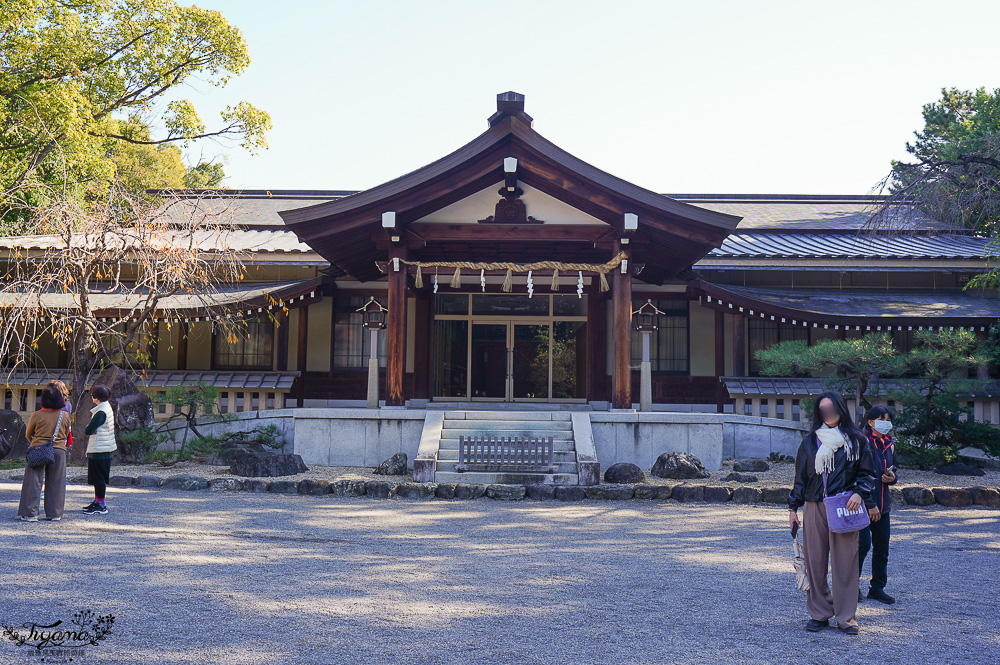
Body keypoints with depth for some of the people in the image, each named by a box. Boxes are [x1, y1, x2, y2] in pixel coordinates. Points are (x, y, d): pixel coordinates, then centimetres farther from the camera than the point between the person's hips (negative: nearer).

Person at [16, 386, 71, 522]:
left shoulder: (36, 416, -6)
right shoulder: (65, 416, 2)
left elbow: (28, 435, 7)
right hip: (59, 451, 2)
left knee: (33, 482, 4)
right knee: (55, 483, 9)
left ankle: (30, 513, 4)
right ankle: (54, 513, 12)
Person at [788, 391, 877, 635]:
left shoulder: (856, 441, 7)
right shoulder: (810, 441, 10)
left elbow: (868, 473, 10)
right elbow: (800, 476, 13)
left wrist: (859, 493, -8)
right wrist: (793, 507, 10)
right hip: (814, 508, 2)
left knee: (845, 562, -2)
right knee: (815, 562, 2)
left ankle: (846, 617, 9)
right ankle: (819, 613, 13)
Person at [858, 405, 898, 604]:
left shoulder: (889, 444, 13)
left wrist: (892, 477, 1)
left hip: (882, 503, 7)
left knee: (882, 546, 10)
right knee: (863, 543, -11)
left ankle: (877, 587, 21)